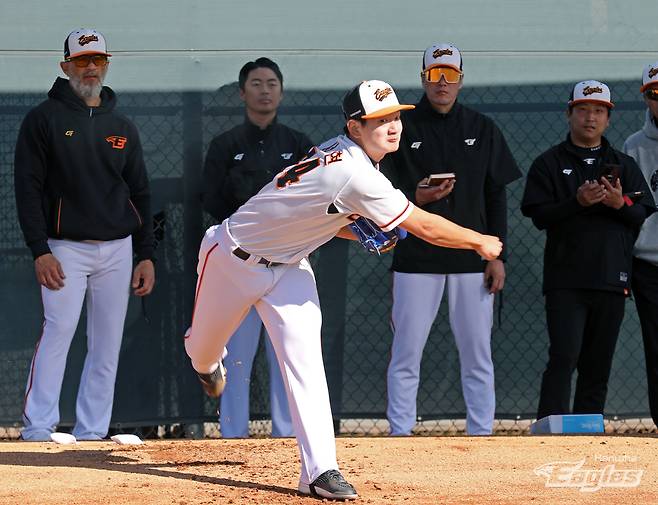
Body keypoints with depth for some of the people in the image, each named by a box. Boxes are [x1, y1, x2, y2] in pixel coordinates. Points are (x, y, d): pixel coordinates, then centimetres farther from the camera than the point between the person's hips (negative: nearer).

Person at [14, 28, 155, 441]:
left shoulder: (122, 127, 14)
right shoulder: (44, 119, 1)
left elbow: (140, 194, 16)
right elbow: (28, 188, -3)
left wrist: (147, 256, 7)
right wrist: (40, 251, -12)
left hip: (117, 250, 5)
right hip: (65, 248, -4)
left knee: (107, 344, 2)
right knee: (58, 332, -16)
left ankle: (91, 435, 6)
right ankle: (38, 430, -16)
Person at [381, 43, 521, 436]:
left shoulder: (483, 129, 11)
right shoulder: (402, 128, 5)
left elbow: (497, 195, 9)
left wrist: (497, 255, 1)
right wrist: (415, 197, -19)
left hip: (472, 259, 1)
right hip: (417, 256, -1)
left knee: (478, 355, 1)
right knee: (406, 354, -1)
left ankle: (481, 436, 6)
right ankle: (400, 436, 4)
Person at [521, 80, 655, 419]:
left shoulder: (624, 165, 17)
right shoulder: (549, 163, 8)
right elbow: (539, 215, -2)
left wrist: (620, 203, -11)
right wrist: (578, 202, -17)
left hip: (612, 279, 3)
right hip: (565, 281, -3)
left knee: (598, 366, 5)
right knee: (564, 357, -15)